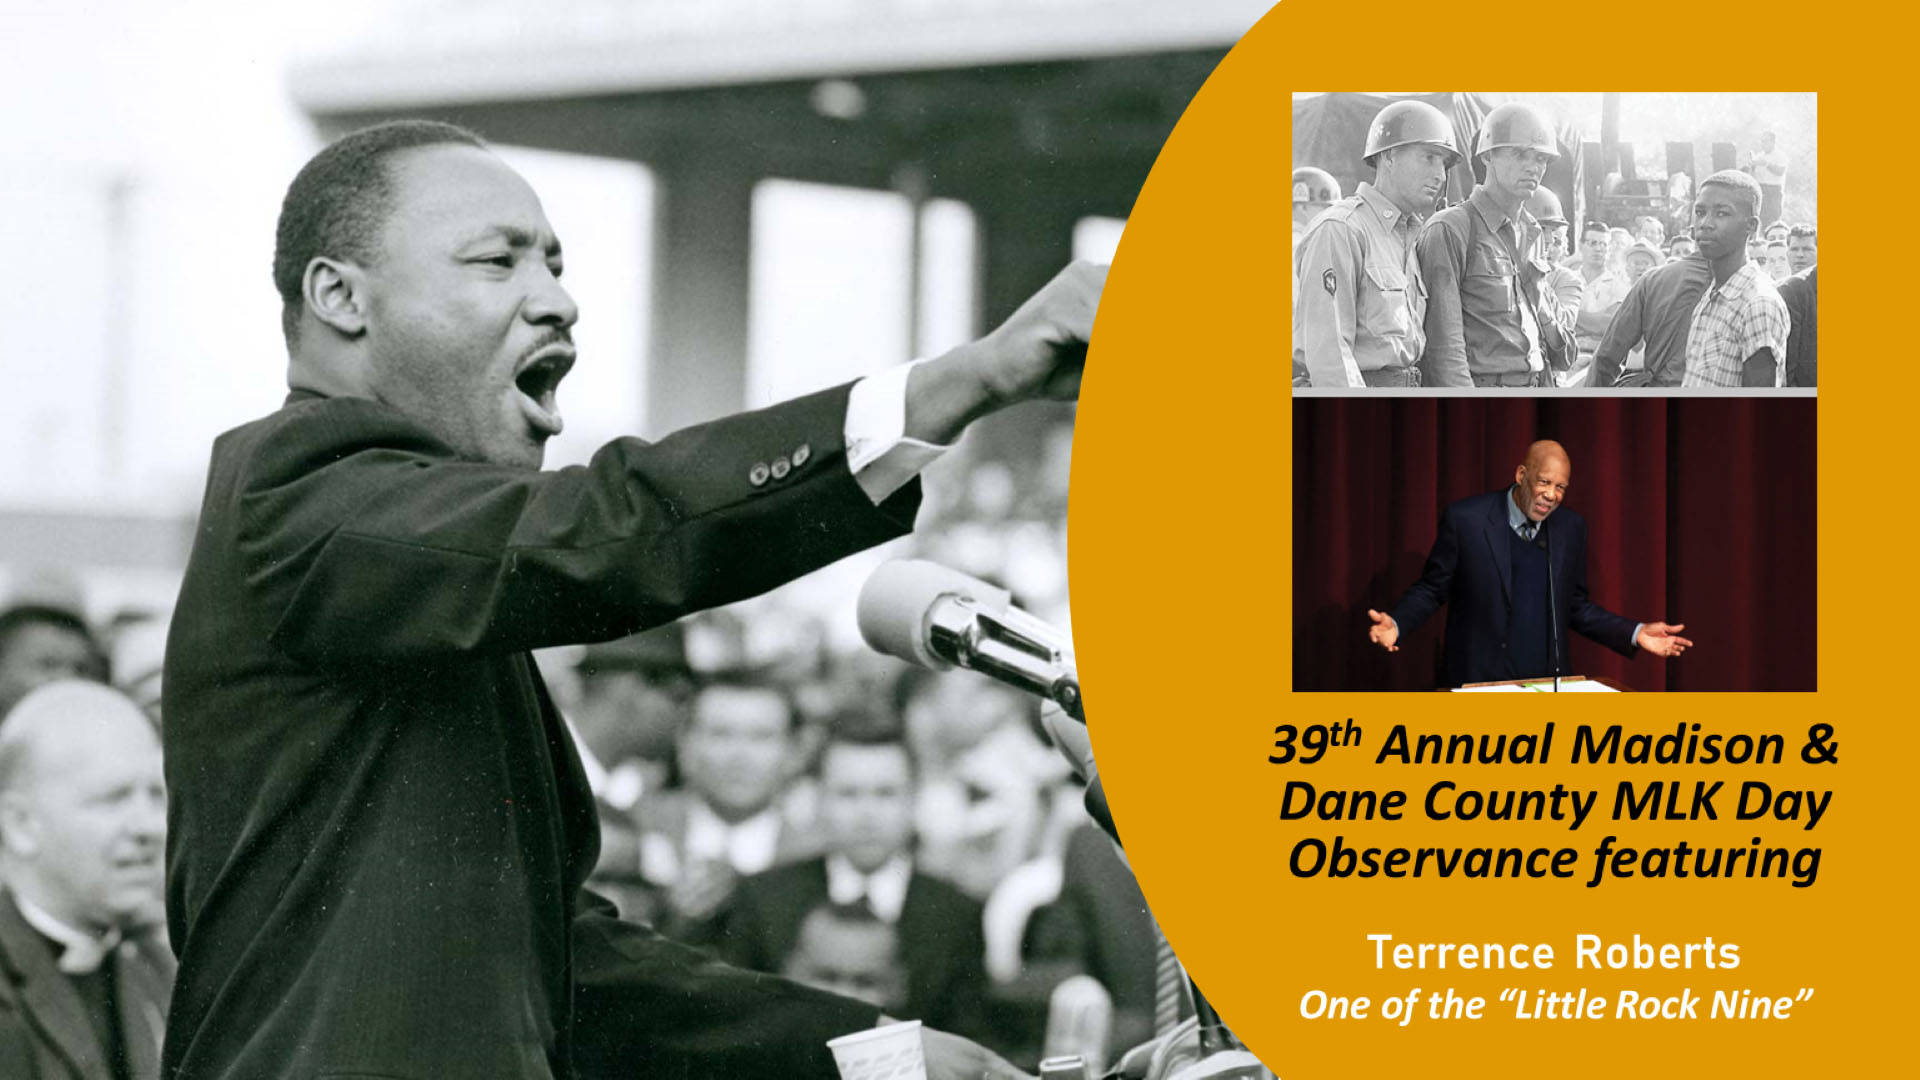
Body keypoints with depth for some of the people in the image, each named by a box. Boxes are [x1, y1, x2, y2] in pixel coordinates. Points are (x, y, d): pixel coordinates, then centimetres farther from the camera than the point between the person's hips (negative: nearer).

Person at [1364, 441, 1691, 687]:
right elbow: (1431, 589, 0)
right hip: (1480, 681, -4)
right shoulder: (1465, 519, -6)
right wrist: (1395, 623, -18)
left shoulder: (1571, 527, 7)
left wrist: (1635, 634, 4)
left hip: (1548, 678, 4)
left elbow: (1575, 606, 15)